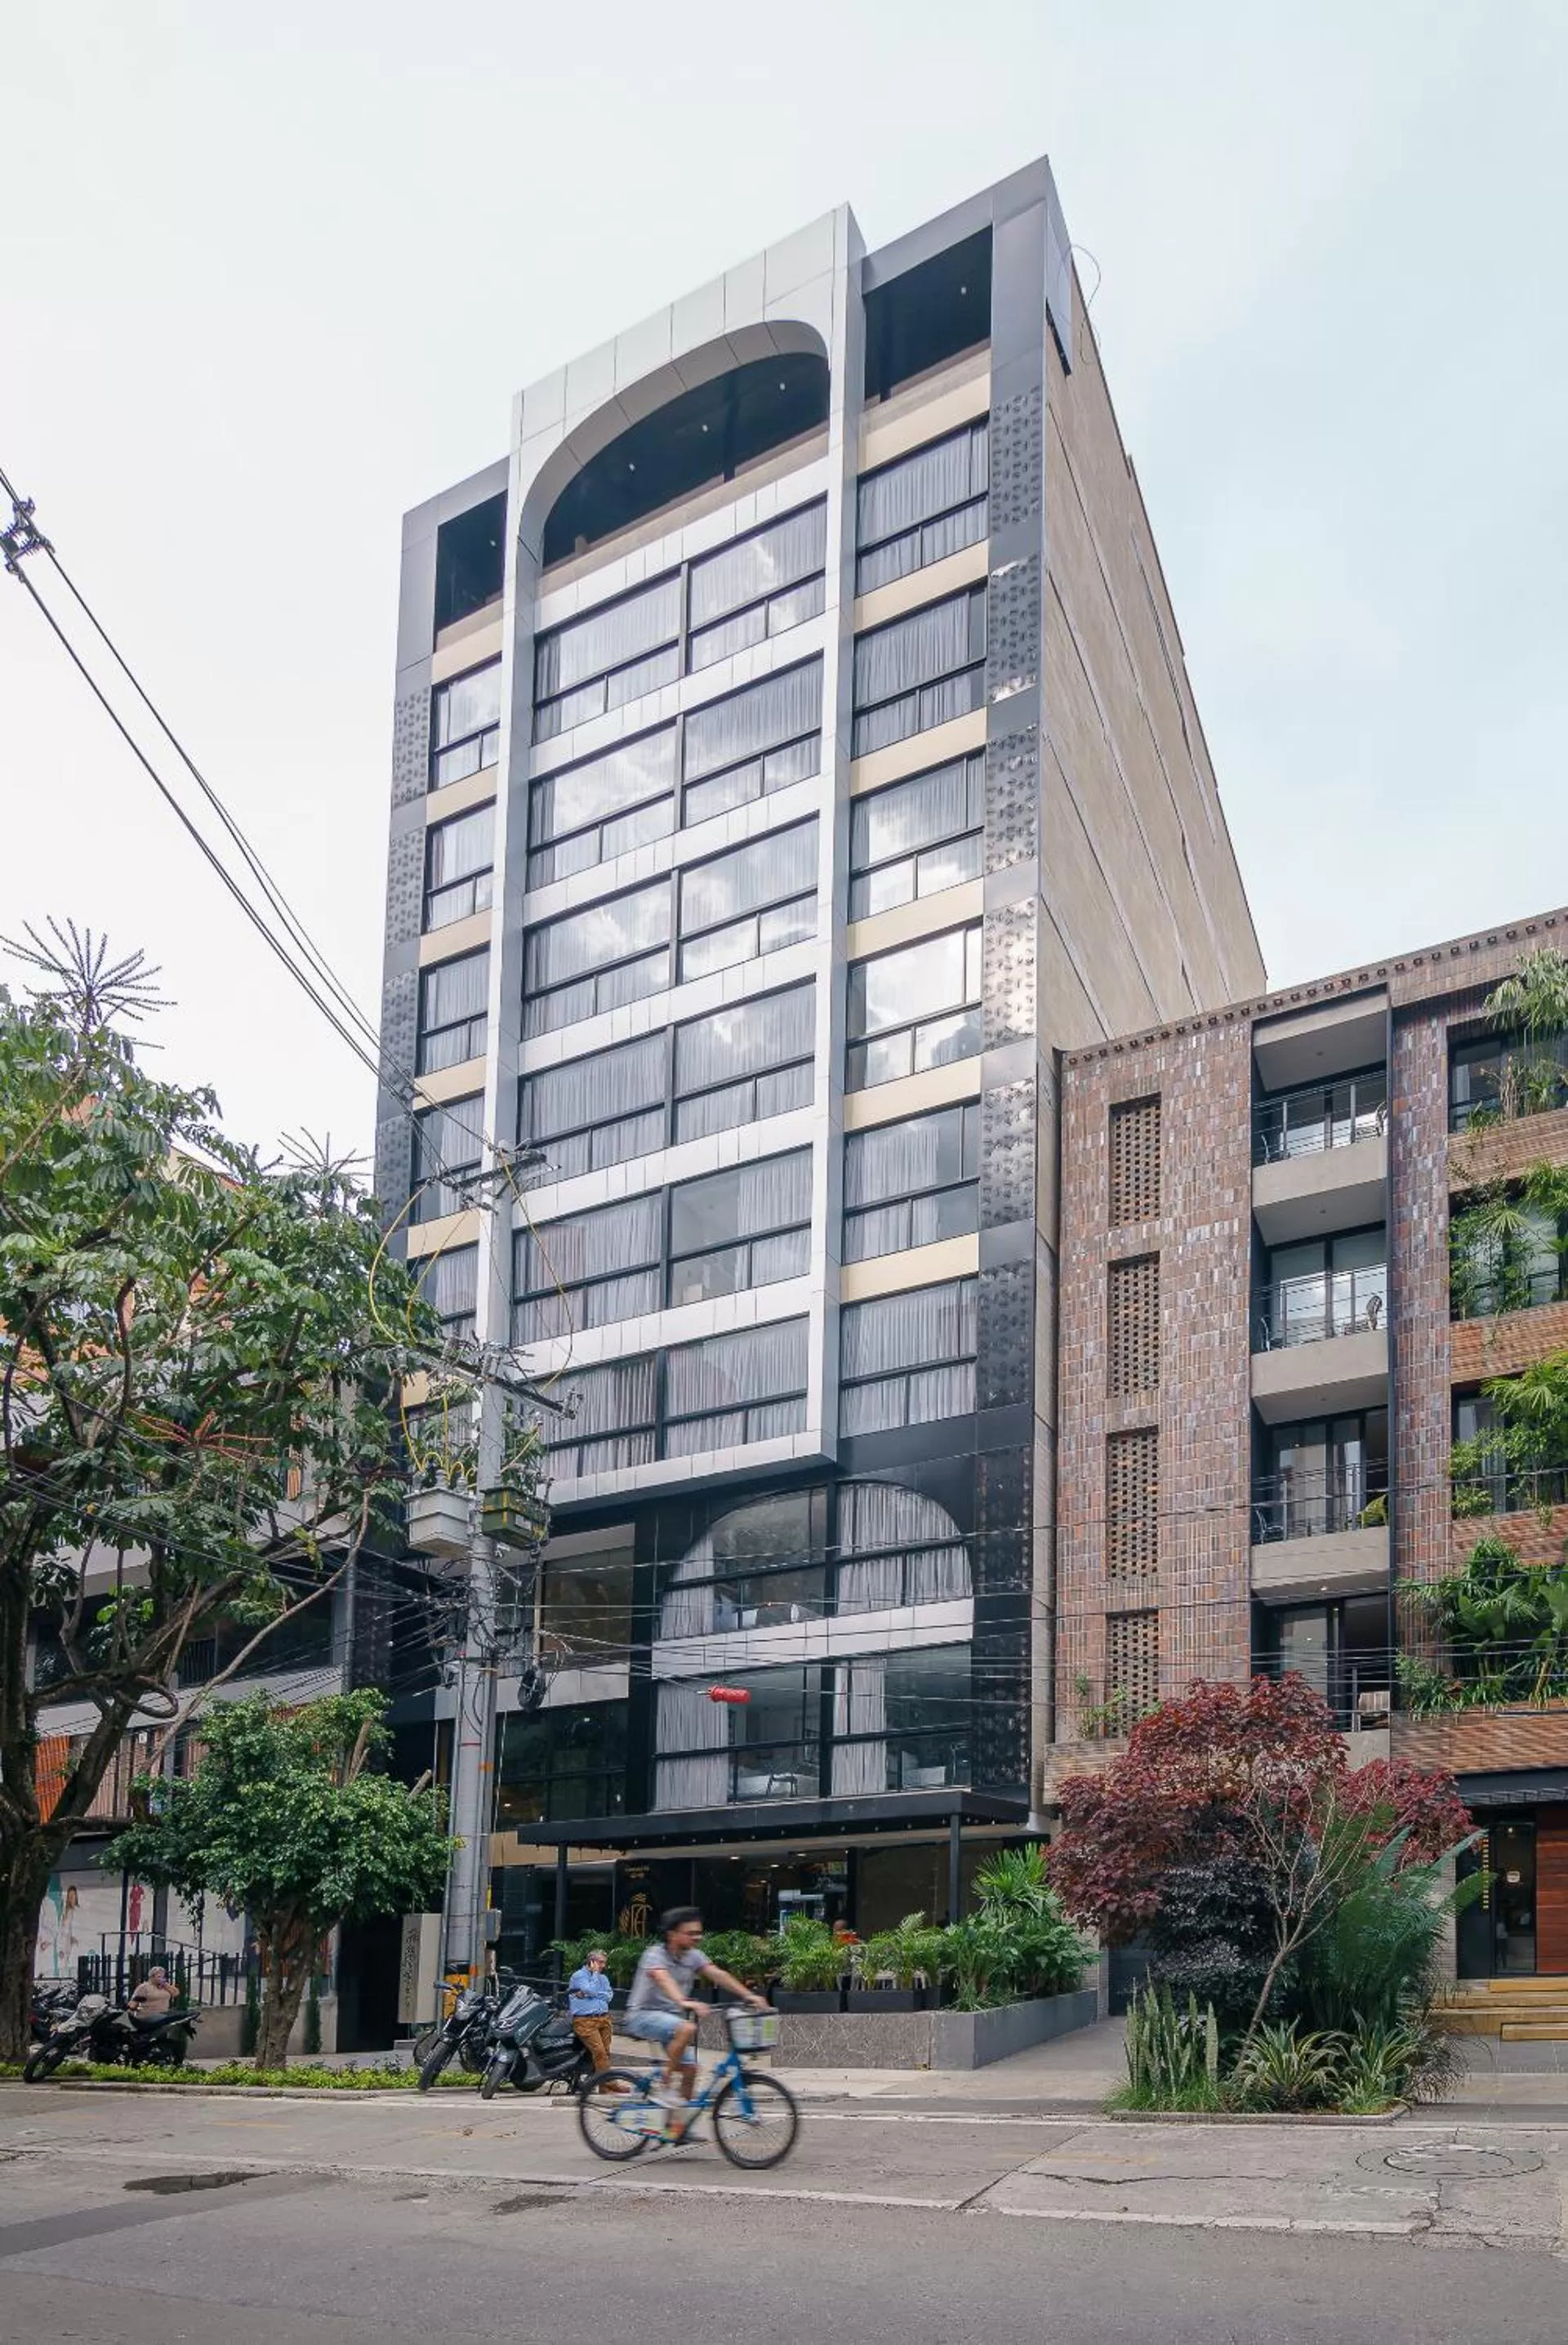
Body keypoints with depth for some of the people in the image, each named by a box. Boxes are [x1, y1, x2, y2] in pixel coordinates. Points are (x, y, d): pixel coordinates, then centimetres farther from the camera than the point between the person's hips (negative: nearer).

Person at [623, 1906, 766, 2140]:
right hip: (643, 2015, -8)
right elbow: (663, 1979, -37)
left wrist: (748, 1996, -19)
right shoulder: (656, 1955, -18)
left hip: (669, 2017, 8)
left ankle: (674, 2123, 10)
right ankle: (663, 2086, -22)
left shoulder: (693, 1956, 3)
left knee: (689, 2068, -3)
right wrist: (684, 2002, -56)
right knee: (687, 2028, -33)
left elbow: (718, 1974, -7)